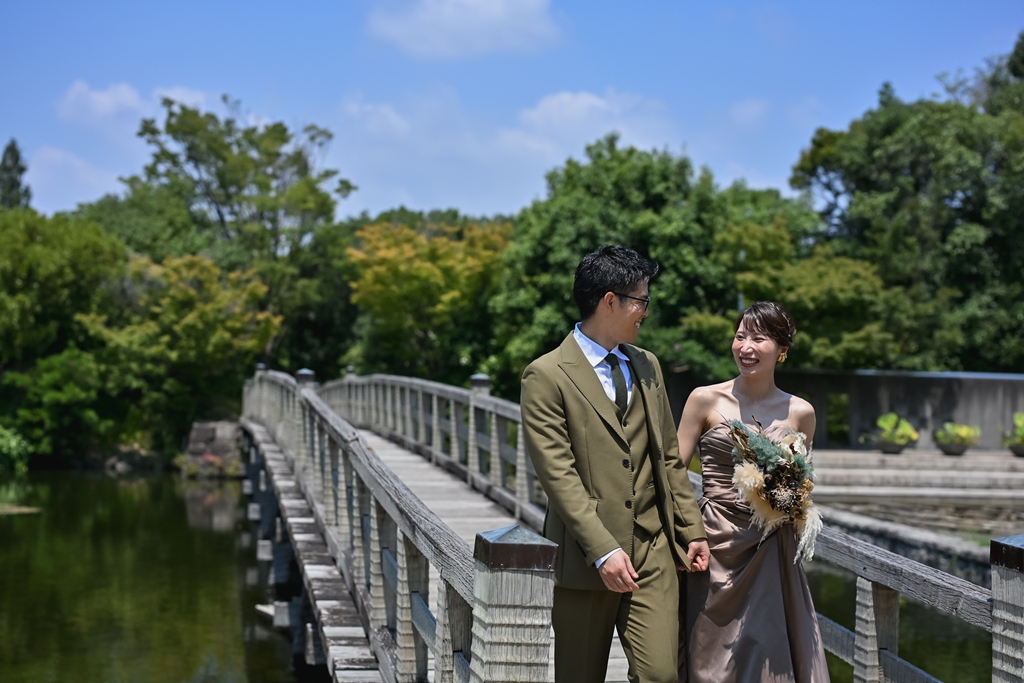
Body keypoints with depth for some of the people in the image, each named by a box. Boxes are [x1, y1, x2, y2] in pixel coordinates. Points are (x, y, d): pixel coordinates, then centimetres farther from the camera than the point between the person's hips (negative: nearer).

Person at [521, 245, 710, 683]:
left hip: (653, 552, 5)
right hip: (586, 560, -4)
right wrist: (603, 550, -19)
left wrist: (692, 530, 12)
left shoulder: (646, 366, 15)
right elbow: (559, 475, -14)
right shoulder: (547, 376, -7)